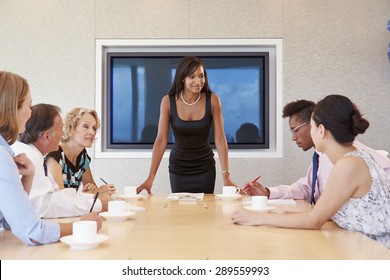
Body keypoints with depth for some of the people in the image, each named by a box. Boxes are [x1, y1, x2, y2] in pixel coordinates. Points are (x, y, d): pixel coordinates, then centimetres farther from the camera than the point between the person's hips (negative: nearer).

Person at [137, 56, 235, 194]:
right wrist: (150, 177, -19)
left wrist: (226, 175, -20)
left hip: (205, 168, 0)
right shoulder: (168, 101, -13)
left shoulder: (213, 100, -13)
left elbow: (220, 138, -13)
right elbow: (161, 140, -13)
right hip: (178, 167, 0)